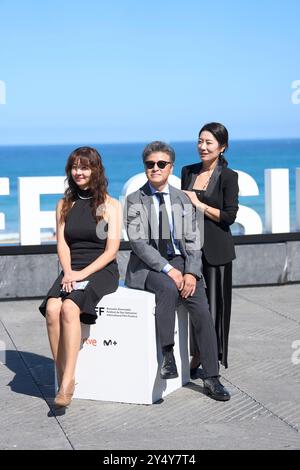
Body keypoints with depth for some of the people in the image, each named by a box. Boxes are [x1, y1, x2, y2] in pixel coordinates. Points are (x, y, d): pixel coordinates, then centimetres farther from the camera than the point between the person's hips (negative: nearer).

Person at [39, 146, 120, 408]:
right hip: (72, 270, 4)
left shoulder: (110, 205, 4)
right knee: (52, 308, -28)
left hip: (102, 269, -3)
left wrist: (83, 273, -14)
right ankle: (63, 379, -22)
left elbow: (111, 249, -3)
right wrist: (68, 272, -10)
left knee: (69, 308, -32)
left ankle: (68, 381, -32)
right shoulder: (64, 205, 16)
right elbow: (62, 244, 9)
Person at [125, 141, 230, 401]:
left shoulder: (183, 200, 11)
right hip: (147, 265, -2)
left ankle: (212, 379, -14)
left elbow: (192, 241, 6)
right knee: (168, 289, -36)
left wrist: (191, 273, -12)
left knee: (202, 309, -19)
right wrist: (168, 269, -19)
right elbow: (138, 242, -8)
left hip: (180, 262, 3)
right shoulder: (135, 200, 3)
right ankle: (167, 355, -27)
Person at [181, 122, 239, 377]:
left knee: (213, 303, 1)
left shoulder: (228, 177, -4)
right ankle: (196, 358, 16)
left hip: (215, 250, -4)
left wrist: (199, 205, -11)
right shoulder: (188, 172, 10)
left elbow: (230, 216, -9)